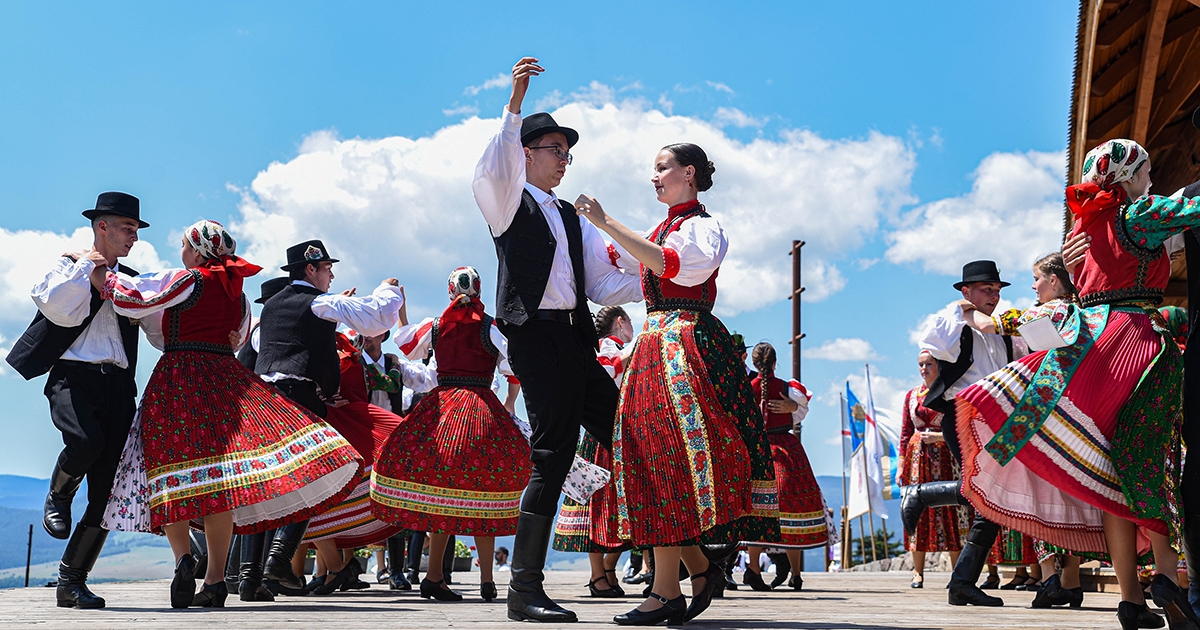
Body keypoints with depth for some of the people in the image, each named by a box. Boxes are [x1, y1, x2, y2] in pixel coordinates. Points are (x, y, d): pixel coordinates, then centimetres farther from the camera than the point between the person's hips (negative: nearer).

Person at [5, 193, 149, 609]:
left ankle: (72, 582, 6)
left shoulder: (132, 281, 23)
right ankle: (58, 497, 0)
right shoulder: (66, 268, 11)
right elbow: (63, 312, -9)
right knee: (86, 441, -35)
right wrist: (85, 267, -1)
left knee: (106, 493, -3)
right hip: (72, 376, -4)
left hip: (118, 385, 4)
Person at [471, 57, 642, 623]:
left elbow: (603, 283, 20)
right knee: (553, 457, -11)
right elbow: (493, 169, -16)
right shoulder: (508, 201, 8)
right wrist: (515, 104, -25)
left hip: (576, 342, 7)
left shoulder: (573, 219, 27)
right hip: (537, 336, -7)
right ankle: (524, 591, -5)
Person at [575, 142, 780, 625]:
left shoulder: (703, 225, -4)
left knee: (666, 452, -15)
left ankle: (667, 591, -15)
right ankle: (701, 570, 12)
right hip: (655, 344, 8)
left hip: (685, 344, -8)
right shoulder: (664, 227, 22)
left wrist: (606, 223, -23)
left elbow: (671, 264, -22)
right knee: (651, 454, 2)